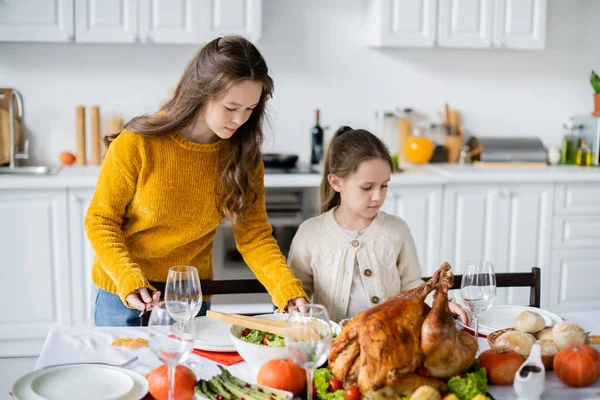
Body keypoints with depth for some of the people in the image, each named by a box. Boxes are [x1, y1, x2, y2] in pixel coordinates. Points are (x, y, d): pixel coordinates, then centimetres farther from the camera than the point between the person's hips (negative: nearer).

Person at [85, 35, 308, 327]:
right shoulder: (138, 144, -19)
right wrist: (129, 281, -26)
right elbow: (101, 220, -11)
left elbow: (254, 235, -10)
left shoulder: (243, 155, -10)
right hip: (123, 299, -2)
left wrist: (290, 292, -24)